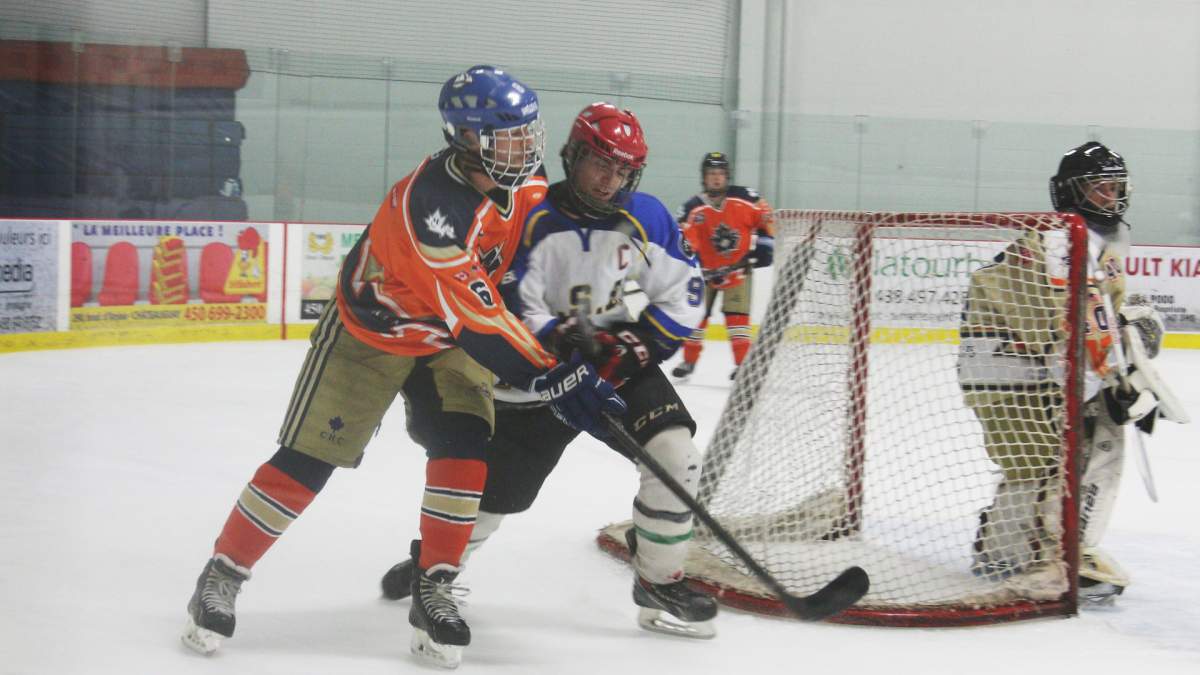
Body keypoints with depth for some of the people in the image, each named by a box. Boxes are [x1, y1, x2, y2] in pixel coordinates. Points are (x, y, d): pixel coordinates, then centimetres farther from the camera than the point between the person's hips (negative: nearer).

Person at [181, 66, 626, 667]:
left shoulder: (524, 186, -13)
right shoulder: (430, 203, -37)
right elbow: (476, 316, -37)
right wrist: (548, 378, -36)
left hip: (450, 340, 6)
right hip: (370, 331, -6)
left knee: (463, 446, -13)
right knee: (309, 458, -5)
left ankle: (434, 589, -1)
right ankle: (222, 575, 10)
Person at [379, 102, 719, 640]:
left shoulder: (645, 217, -7)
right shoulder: (535, 221, -16)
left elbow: (683, 291, -3)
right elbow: (511, 308, -17)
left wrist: (640, 346, -15)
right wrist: (558, 340, -32)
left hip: (619, 356, 2)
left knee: (675, 455, -19)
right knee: (495, 483, 8)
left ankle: (660, 584, -3)